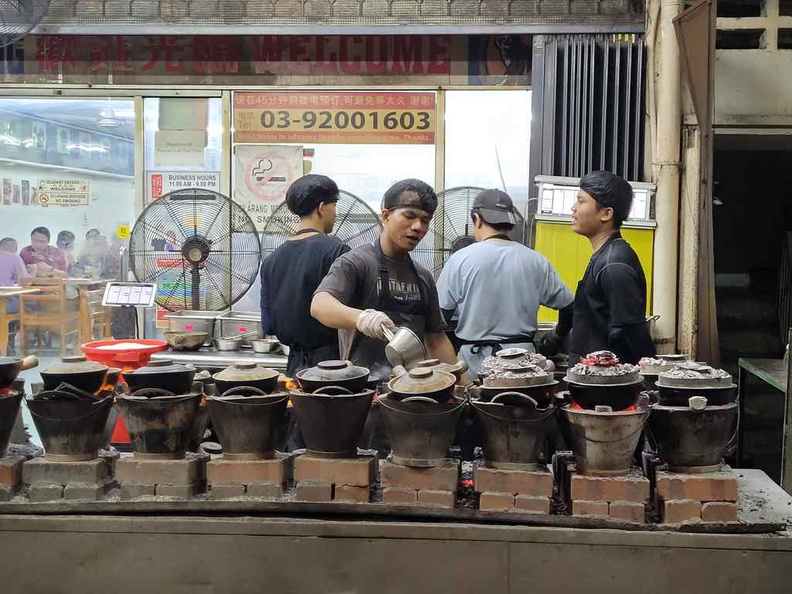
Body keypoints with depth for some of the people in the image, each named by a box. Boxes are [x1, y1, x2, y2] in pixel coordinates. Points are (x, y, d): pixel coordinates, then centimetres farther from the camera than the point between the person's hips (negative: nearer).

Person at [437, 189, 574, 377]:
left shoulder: (460, 260, -5)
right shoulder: (536, 261, 2)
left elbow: (440, 314, -4)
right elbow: (568, 306, 9)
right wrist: (559, 336, 28)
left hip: (475, 361, -3)